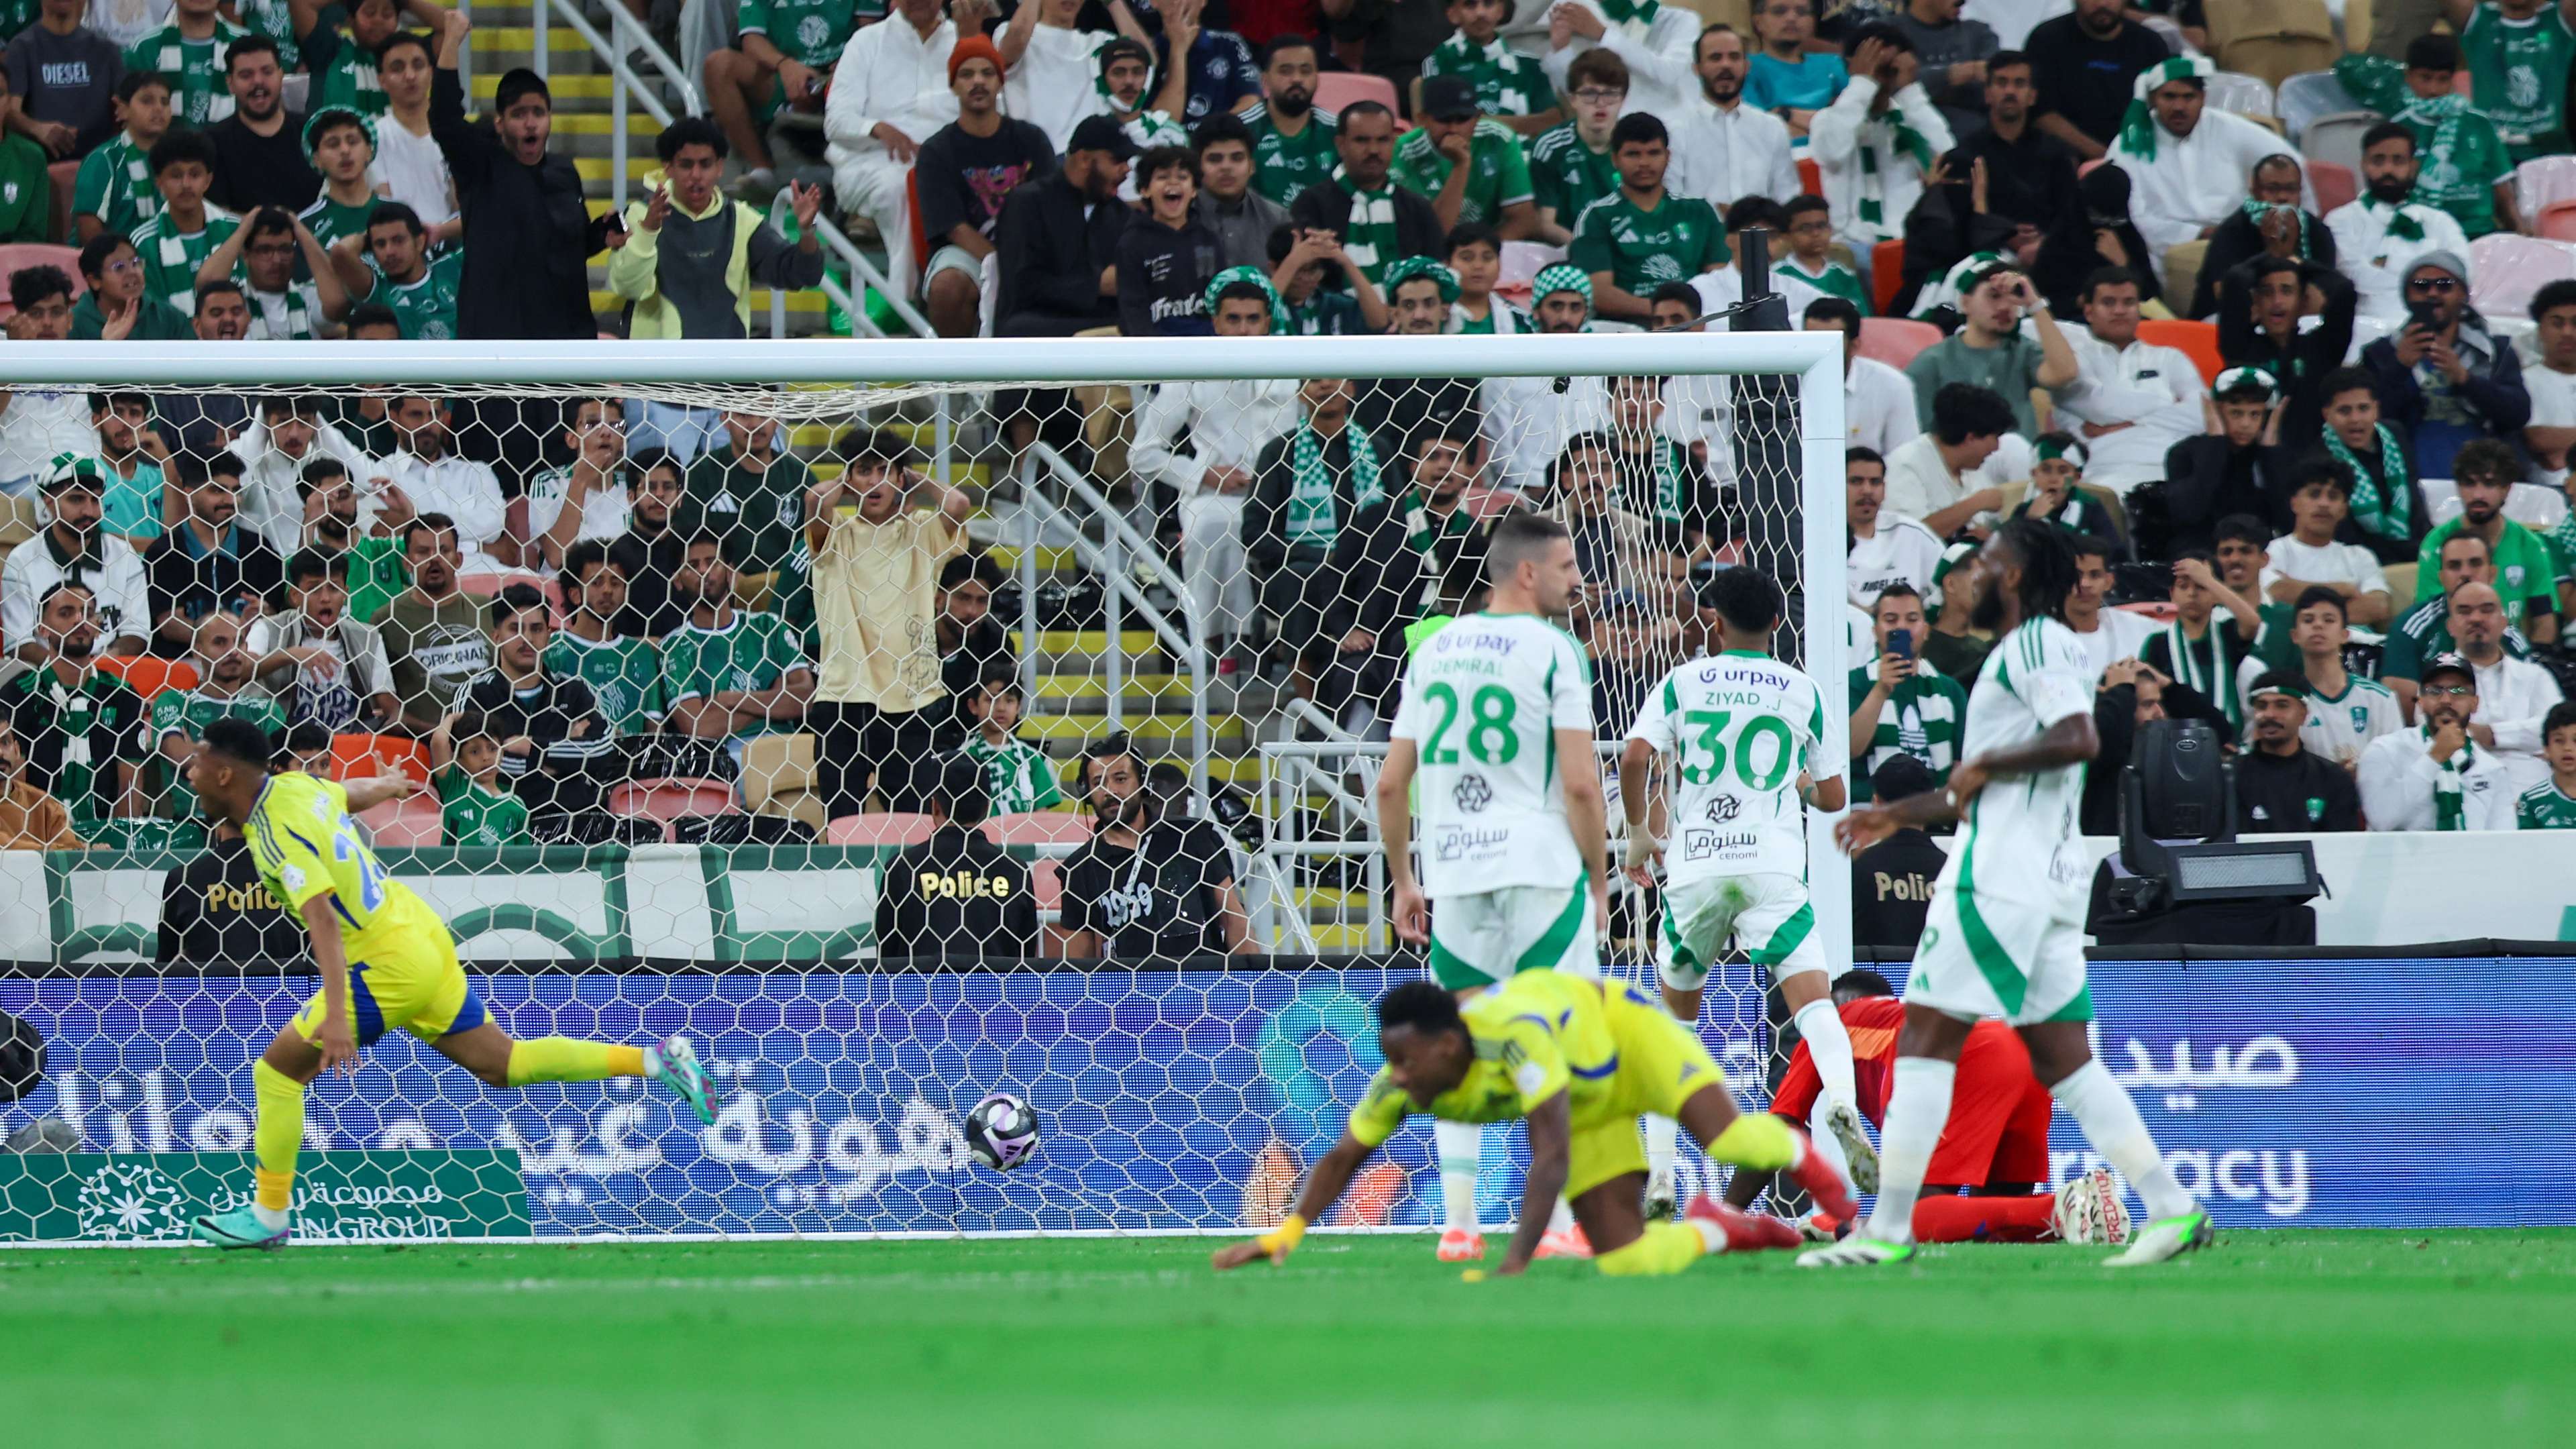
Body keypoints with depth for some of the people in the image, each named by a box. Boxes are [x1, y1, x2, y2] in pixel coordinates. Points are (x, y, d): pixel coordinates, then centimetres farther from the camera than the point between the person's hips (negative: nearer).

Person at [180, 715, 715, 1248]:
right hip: (421, 934, 9)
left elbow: (323, 919, -33)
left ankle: (267, 1217, 5)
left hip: (388, 963, -9)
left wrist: (335, 1016, -41)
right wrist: (389, 785, 52)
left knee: (278, 1070, -2)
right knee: (501, 1064, 16)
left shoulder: (278, 836, -22)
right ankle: (657, 1059, 13)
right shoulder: (294, 786, 5)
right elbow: (354, 792, 27)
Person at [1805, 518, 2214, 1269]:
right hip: (2052, 880, 10)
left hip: (1998, 881, -10)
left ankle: (1888, 1228, -8)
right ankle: (2171, 1209, -1)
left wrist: (1984, 763, -13)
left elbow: (2078, 738, -23)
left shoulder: (2036, 640, -7)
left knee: (1926, 1038, -7)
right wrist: (1896, 815, 33)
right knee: (2062, 1059, 7)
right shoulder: (2030, 649, 24)